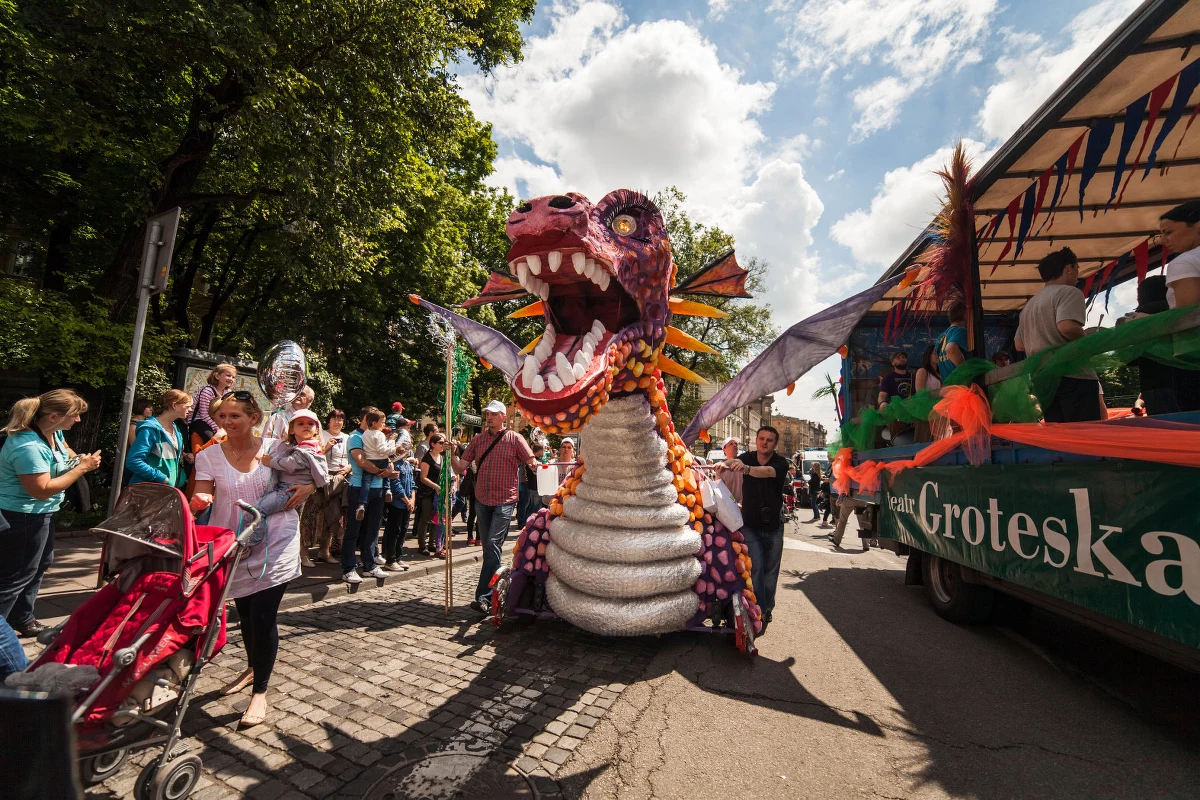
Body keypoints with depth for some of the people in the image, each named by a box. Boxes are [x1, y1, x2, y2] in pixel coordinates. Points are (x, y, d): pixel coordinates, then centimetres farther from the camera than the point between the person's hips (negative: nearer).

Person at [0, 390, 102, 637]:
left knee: (41, 563, 21)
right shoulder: (28, 447, -30)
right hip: (22, 518, -11)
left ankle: (23, 619, 36)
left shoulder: (52, 432, -2)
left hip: (39, 513, 11)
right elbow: (42, 490, -29)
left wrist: (77, 458, 5)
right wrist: (82, 468, -24)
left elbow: (64, 446, 24)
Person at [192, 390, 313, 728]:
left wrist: (308, 486, -12)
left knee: (263, 615, -6)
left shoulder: (276, 448, -5)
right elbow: (202, 495, -9)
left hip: (275, 541, -3)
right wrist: (197, 500, -31)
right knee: (244, 611, 20)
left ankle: (260, 691, 14)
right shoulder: (209, 455, -2)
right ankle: (253, 668, 47)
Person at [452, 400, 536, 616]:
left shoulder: (514, 438, -2)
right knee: (488, 548, 14)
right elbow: (460, 468, 8)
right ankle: (495, 589, 29)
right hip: (482, 500, 5)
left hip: (505, 501, -5)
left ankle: (484, 597, -12)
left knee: (493, 545, -14)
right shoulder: (478, 439, 10)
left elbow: (533, 464, -6)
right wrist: (452, 453, -9)